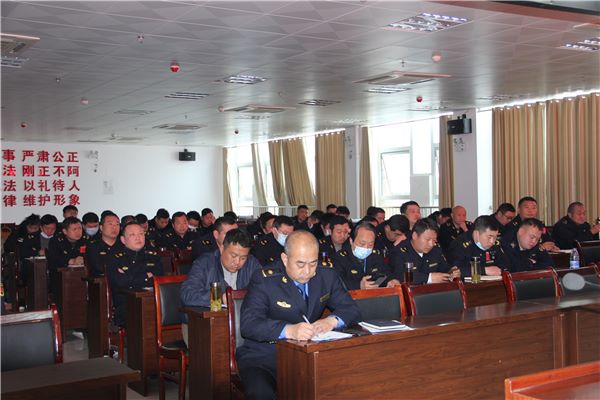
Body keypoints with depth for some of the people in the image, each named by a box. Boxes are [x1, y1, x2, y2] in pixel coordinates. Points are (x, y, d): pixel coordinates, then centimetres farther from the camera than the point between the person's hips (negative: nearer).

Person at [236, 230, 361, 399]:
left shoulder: (327, 276, 5)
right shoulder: (264, 280, -10)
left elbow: (352, 310, 5)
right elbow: (248, 324, -21)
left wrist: (332, 321, -19)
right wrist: (289, 330, -37)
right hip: (263, 359, -4)